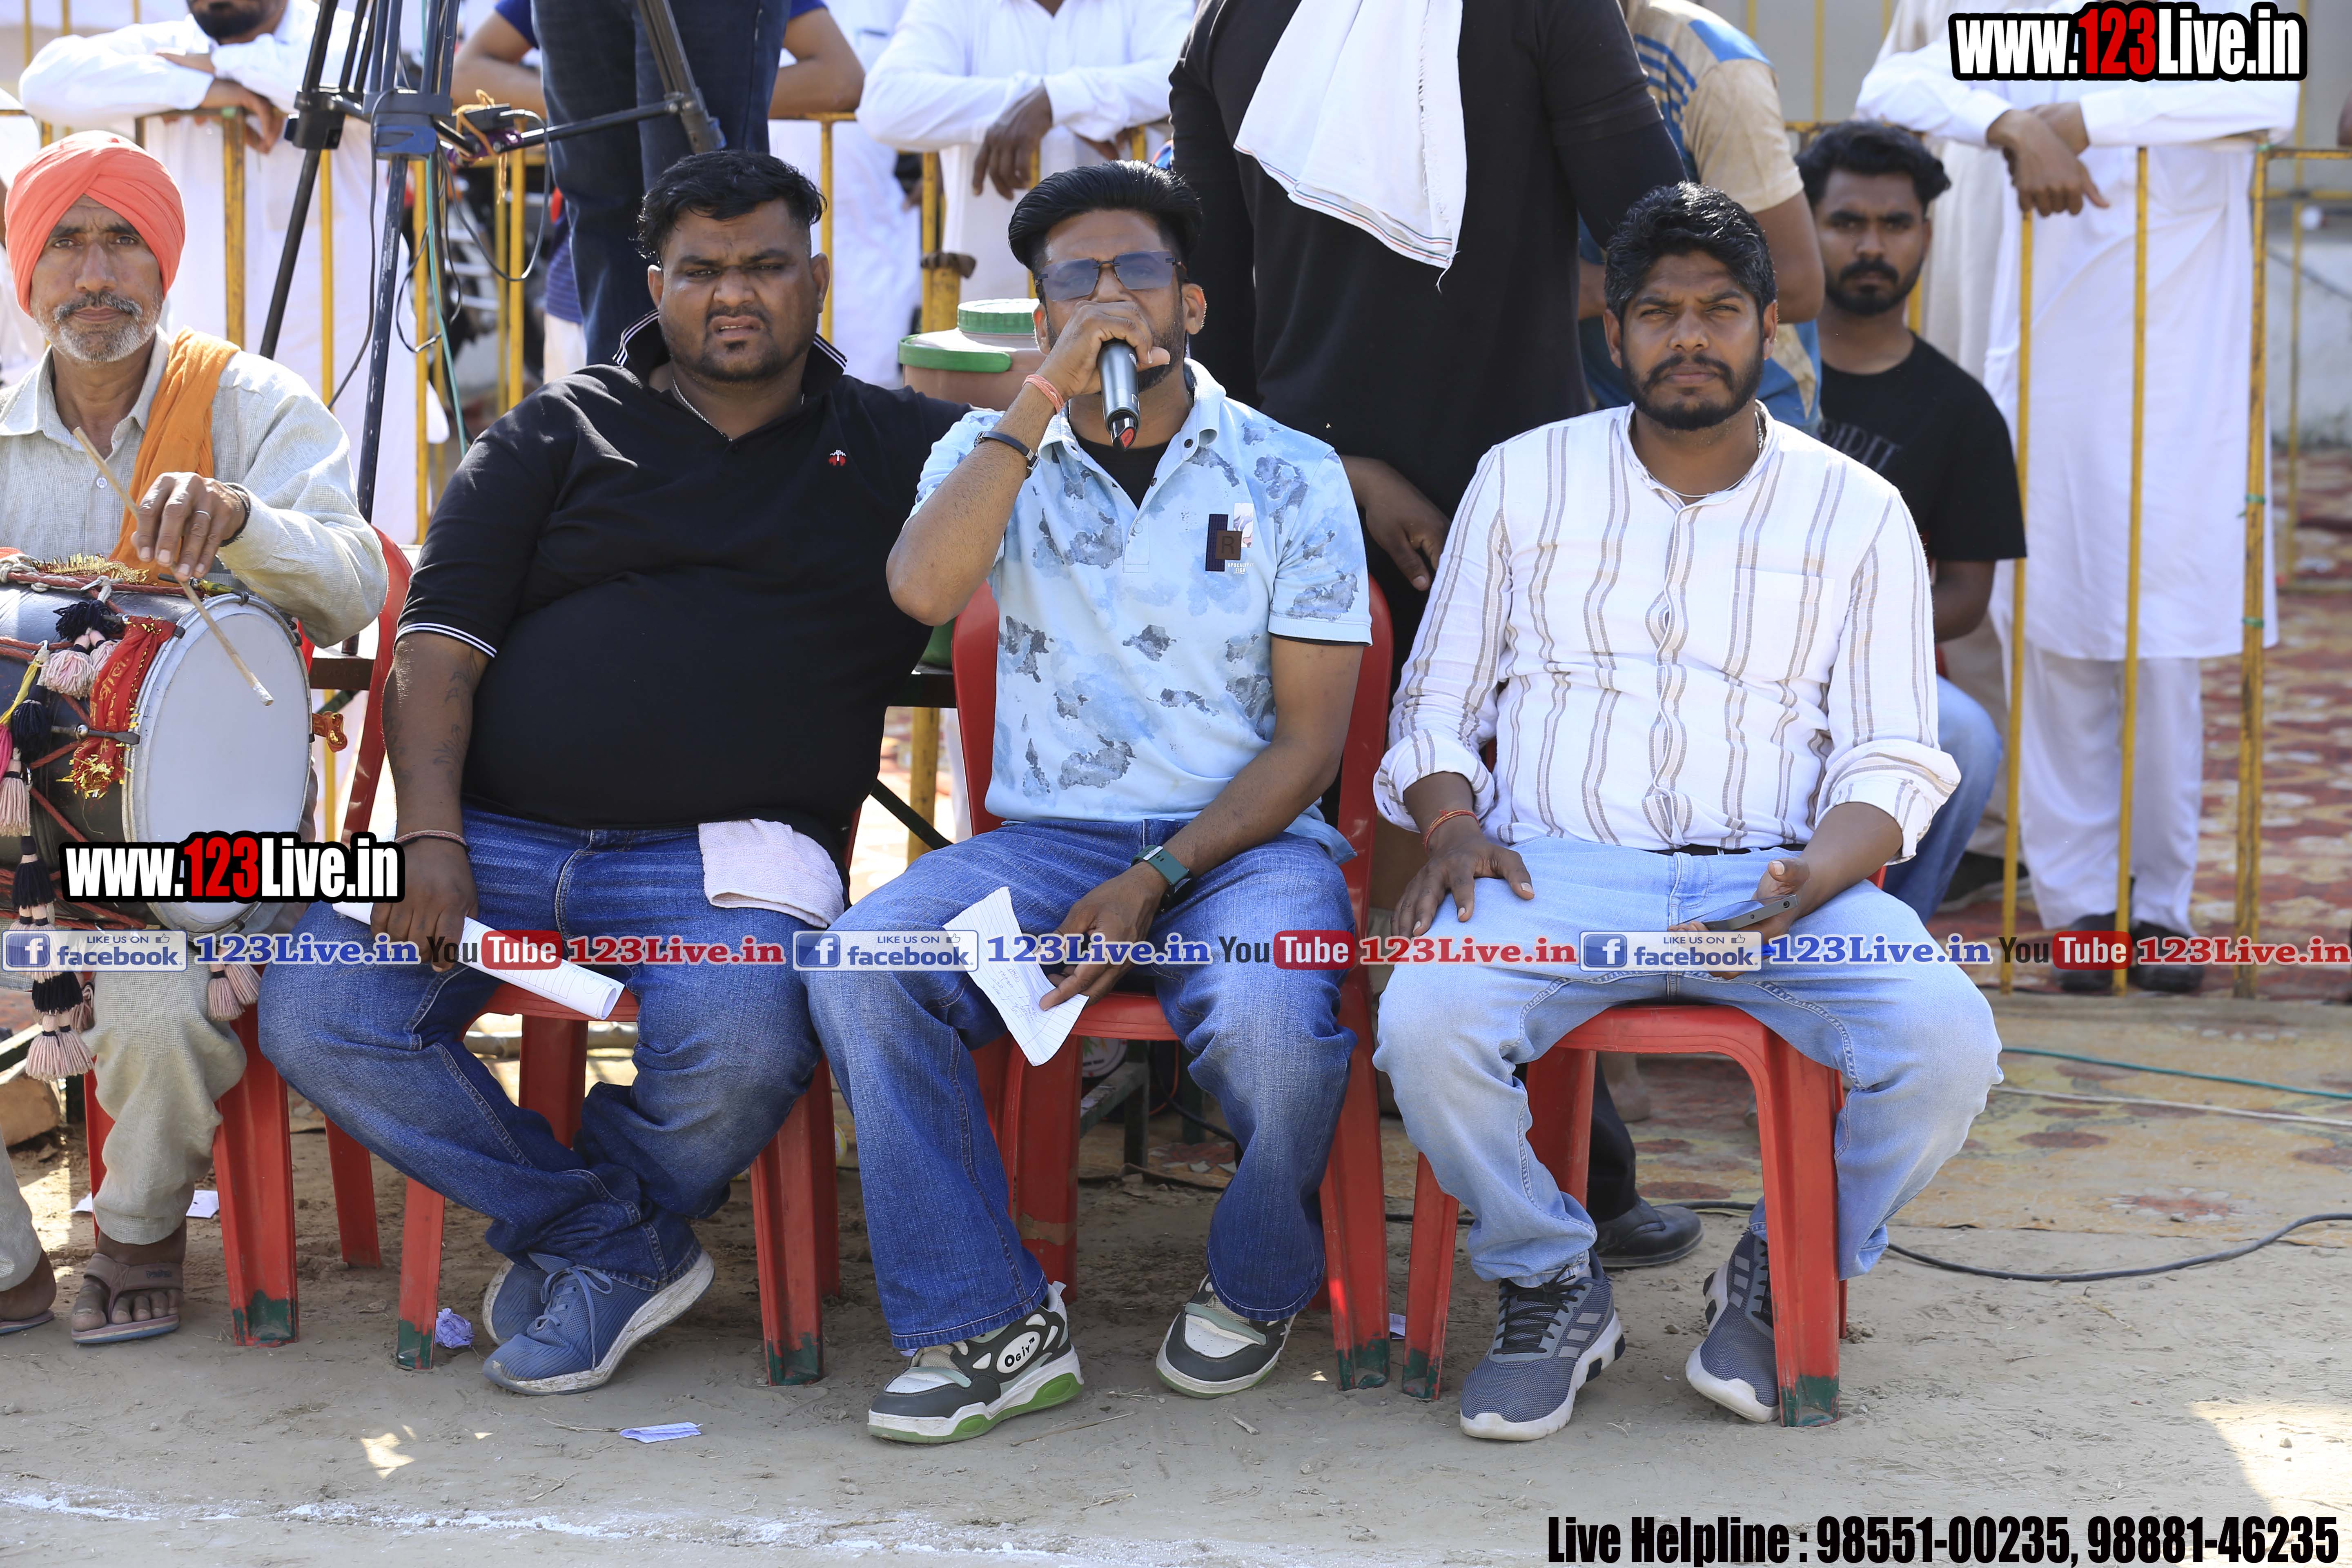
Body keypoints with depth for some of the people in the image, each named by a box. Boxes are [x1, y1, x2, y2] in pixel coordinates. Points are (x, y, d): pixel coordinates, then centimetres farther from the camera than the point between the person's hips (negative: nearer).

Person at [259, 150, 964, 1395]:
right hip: (494, 830, 2)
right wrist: (431, 839, -8)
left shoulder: (898, 449, 17)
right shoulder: (558, 435, 17)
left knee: (737, 1056, -34)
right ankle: (624, 1243, -4)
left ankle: (587, 1246, 3)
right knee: (314, 1017, -22)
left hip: (724, 848, -2)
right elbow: (435, 650, 7)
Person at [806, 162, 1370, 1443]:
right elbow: (922, 588, -14)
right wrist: (1045, 397, -16)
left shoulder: (1288, 476, 4)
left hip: (1244, 838, -2)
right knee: (859, 966, -26)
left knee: (1266, 1025, -34)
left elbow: (1307, 742, -1)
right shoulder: (995, 455, 10)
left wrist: (1155, 882, -14)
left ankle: (1256, 1287, 0)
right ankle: (991, 1326, -15)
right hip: (1049, 836, 2)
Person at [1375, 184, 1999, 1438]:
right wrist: (1454, 828, -6)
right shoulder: (1523, 480, 14)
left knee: (1946, 1041, -29)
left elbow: (1893, 762, 6)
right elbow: (1434, 711, 16)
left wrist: (1814, 878, -15)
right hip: (1559, 867, 0)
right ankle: (1550, 1287, -2)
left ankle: (1783, 1279, 2)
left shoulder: (1857, 512, 11)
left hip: (1776, 877, 0)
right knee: (1425, 1023, -32)